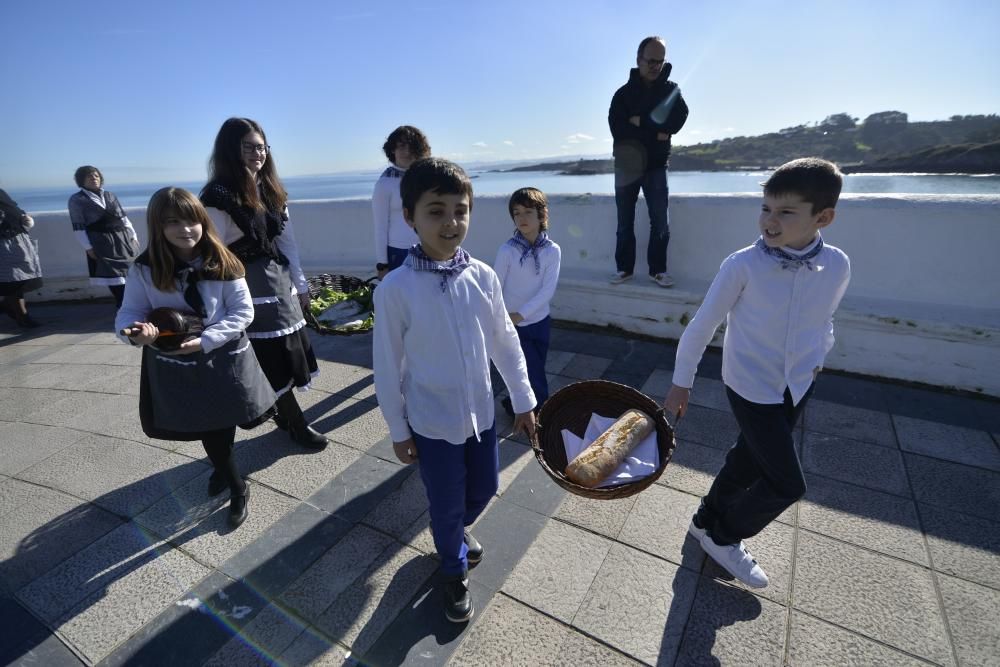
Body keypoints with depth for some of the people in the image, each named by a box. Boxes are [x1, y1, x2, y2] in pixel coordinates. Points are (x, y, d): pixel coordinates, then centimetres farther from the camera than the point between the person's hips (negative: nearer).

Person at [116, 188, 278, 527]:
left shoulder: (222, 263, -13)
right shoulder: (144, 268, -10)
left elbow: (243, 312, -11)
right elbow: (130, 312, -5)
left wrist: (206, 340, -22)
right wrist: (134, 332, -28)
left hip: (224, 359, -1)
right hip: (176, 365, 2)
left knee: (223, 424, 11)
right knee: (207, 428, 17)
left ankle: (223, 468, 45)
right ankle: (237, 487, 42)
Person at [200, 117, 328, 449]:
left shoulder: (270, 189, 9)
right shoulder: (219, 197, -12)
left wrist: (300, 283, 11)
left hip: (279, 279, 7)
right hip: (249, 287, -7)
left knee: (288, 353, 12)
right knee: (273, 359, 3)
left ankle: (285, 414, 31)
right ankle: (298, 425, 17)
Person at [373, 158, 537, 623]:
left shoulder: (483, 276, -10)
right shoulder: (395, 288, -19)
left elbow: (506, 342, 0)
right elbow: (387, 367, -10)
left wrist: (523, 400, 5)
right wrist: (398, 430, -3)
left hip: (481, 412, 4)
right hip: (431, 422, -3)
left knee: (484, 488, 23)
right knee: (446, 504, 16)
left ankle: (457, 530, 60)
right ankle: (455, 572, 49)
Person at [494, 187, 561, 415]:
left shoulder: (553, 250, -9)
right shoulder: (507, 250, -14)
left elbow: (548, 290, -13)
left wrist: (520, 314, -19)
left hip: (540, 321, 3)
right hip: (513, 326, -2)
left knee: (534, 371, 16)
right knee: (534, 375, 5)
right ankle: (540, 410, 29)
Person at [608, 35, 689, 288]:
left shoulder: (671, 89, 10)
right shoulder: (623, 93, 5)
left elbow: (677, 119, -8)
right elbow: (617, 128, -11)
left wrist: (640, 123, -13)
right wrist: (655, 133, -13)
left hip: (656, 165, 0)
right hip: (627, 165, 0)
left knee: (660, 221, -6)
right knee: (625, 222, 4)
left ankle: (658, 269, 2)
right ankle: (624, 268, 11)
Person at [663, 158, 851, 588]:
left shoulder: (837, 266, -8)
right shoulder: (743, 265, -21)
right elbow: (702, 325, -14)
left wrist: (816, 360, 8)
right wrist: (680, 383, -8)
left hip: (798, 388, 5)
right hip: (751, 389, -5)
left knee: (748, 463, 19)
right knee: (787, 483, 0)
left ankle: (707, 522, 44)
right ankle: (721, 536, 26)